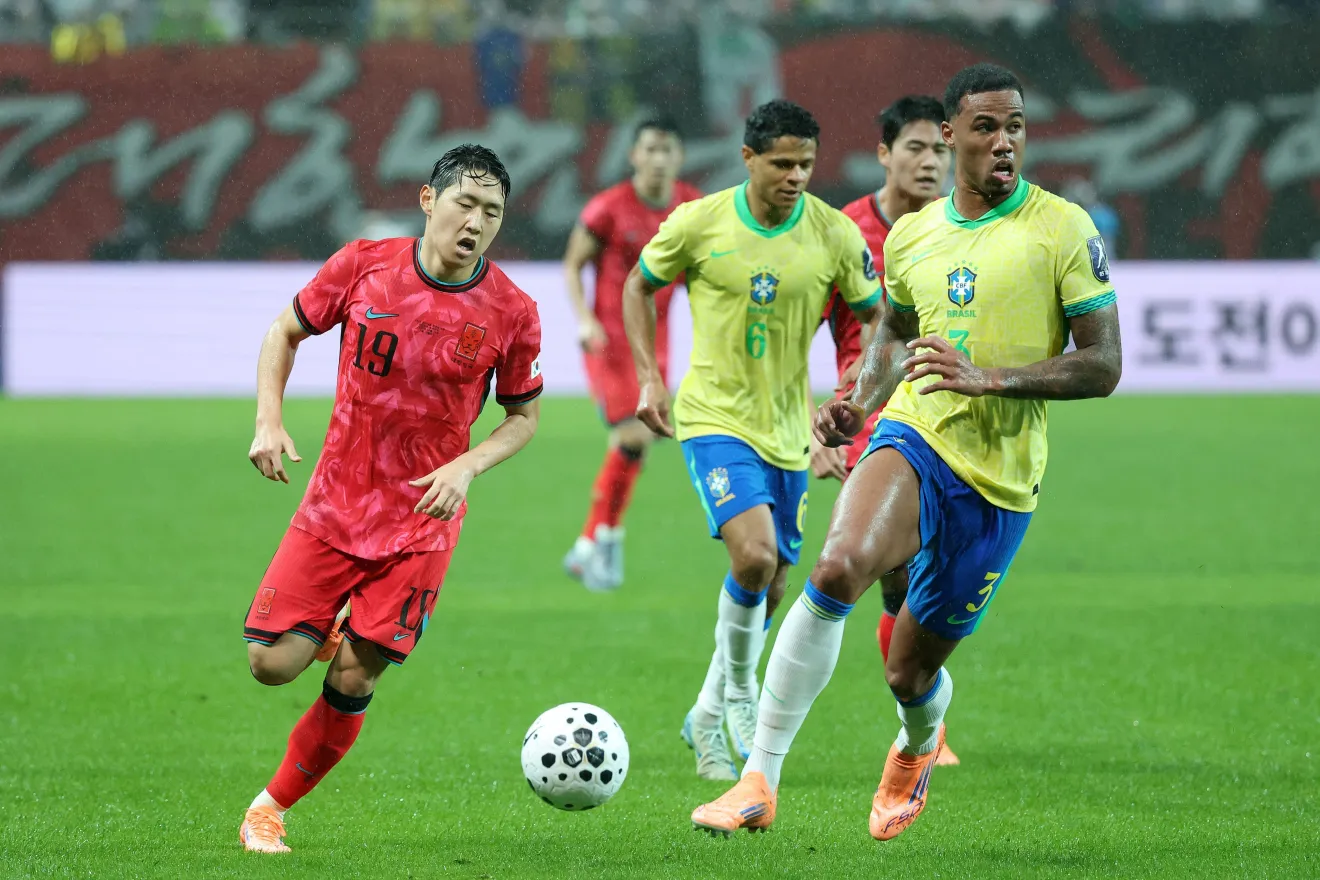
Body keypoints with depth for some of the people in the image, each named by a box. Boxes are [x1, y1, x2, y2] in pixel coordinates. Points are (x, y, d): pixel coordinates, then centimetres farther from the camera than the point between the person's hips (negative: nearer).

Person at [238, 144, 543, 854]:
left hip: (423, 518, -1)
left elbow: (523, 416, 5)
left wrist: (467, 465, -13)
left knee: (354, 680, -6)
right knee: (271, 663, -6)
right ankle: (332, 630, 29)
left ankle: (271, 807, 15)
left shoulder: (511, 313, -8)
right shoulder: (363, 266, -7)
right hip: (336, 502, 1)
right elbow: (285, 331, 8)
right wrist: (269, 422, -6)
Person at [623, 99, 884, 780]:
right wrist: (649, 377, -2)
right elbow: (638, 286, 7)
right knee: (754, 557, -25)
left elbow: (875, 316, 6)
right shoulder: (699, 224, -10)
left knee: (768, 592, 11)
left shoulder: (834, 234, -6)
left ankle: (707, 718, 32)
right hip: (715, 417, -4)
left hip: (787, 429, 4)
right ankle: (738, 691, -1)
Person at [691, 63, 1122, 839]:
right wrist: (860, 404, 8)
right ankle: (759, 782, -28)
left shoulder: (1064, 230, -5)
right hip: (914, 435, 2)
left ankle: (918, 746, 47)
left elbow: (1103, 367, -8)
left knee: (910, 672, 6)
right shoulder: (911, 237, 9)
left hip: (999, 479, -2)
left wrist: (991, 378, -20)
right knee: (838, 568, -31)